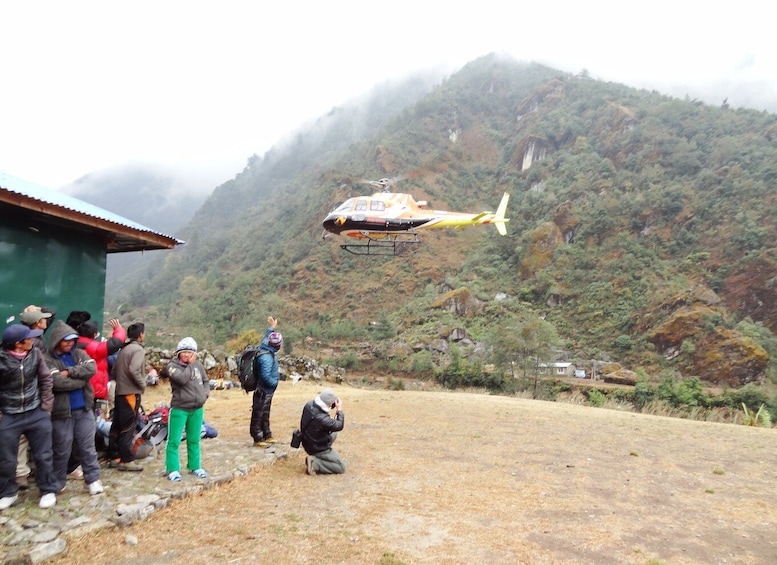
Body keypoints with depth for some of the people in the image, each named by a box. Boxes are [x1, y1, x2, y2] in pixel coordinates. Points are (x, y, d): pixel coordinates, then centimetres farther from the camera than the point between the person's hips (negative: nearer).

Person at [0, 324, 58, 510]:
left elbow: (46, 380, 3)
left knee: (43, 456, 9)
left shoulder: (35, 354, -6)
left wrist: (46, 406, 1)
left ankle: (48, 491, 25)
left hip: (36, 414, 2)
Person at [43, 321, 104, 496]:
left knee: (87, 447, 10)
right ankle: (58, 482, 27)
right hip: (61, 412, -3)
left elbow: (91, 368, -11)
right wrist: (81, 379, -12)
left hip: (84, 410, 4)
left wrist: (69, 372, -19)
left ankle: (93, 479, 18)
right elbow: (58, 383, -22)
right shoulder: (47, 360, -9)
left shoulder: (79, 354, 6)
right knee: (62, 450, 9)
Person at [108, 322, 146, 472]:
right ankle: (127, 460, 1)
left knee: (117, 426, 12)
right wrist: (142, 384, -11)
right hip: (132, 392, -8)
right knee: (128, 427, -3)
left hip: (120, 391, 8)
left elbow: (115, 368, 13)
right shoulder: (138, 349, -12)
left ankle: (115, 457, 20)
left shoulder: (124, 349, 13)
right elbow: (134, 370, -24)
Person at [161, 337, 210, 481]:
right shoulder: (172, 366, -8)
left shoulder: (198, 364, 5)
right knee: (174, 441, 0)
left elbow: (206, 381, 15)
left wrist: (204, 394, 0)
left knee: (194, 441, 15)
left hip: (197, 409, 5)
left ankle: (195, 467, 26)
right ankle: (173, 470, 10)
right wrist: (190, 364, -16)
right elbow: (182, 378, -26)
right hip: (179, 409, -4)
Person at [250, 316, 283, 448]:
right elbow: (266, 376, -30)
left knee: (265, 414, 19)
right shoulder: (267, 358, -26)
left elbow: (265, 339, 23)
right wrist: (275, 383, -14)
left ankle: (267, 436, 30)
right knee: (258, 415, 0)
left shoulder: (265, 349, 2)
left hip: (266, 391, 10)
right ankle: (258, 439, 7)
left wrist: (272, 328, 30)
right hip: (263, 391, -10)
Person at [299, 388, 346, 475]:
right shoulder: (321, 418, -36)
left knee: (333, 434, 29)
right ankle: (314, 463, -8)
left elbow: (324, 408, 7)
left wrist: (334, 404, -10)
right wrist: (339, 410, -11)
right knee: (341, 467, 2)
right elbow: (339, 426, -20)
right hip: (317, 449, -8)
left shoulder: (309, 405, -14)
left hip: (308, 442, 8)